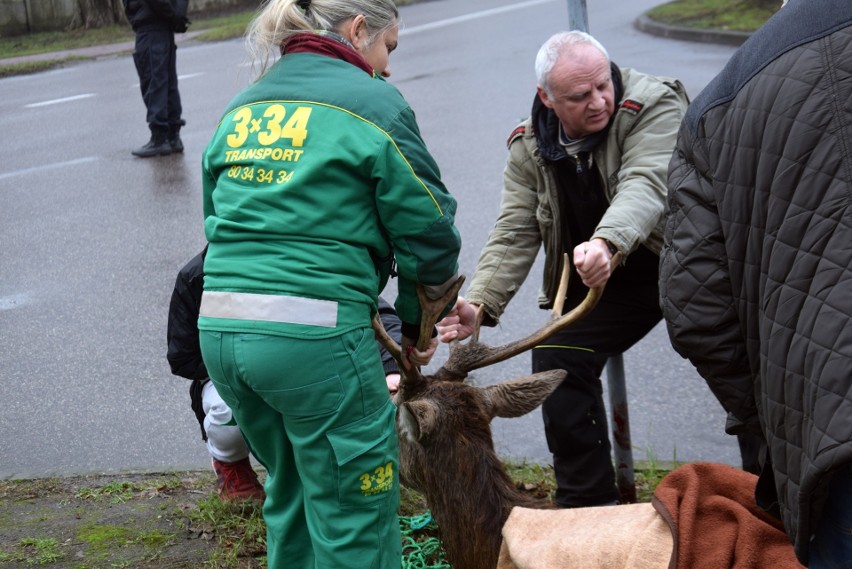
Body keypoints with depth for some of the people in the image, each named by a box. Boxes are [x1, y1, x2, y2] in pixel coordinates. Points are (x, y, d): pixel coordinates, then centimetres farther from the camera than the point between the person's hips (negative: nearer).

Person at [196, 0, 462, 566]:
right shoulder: (370, 102, -3)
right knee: (356, 517, 6)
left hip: (219, 329, 7)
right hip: (315, 335, -7)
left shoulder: (241, 110, 16)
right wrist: (416, 324, 13)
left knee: (292, 489, 25)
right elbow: (427, 228, -2)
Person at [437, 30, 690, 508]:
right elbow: (515, 234, -9)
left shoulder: (654, 106, -21)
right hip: (600, 277, 4)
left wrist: (607, 242, -59)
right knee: (556, 361, -8)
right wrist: (481, 303, -27)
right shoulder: (530, 149, -6)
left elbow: (645, 184, -38)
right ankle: (588, 503, 8)